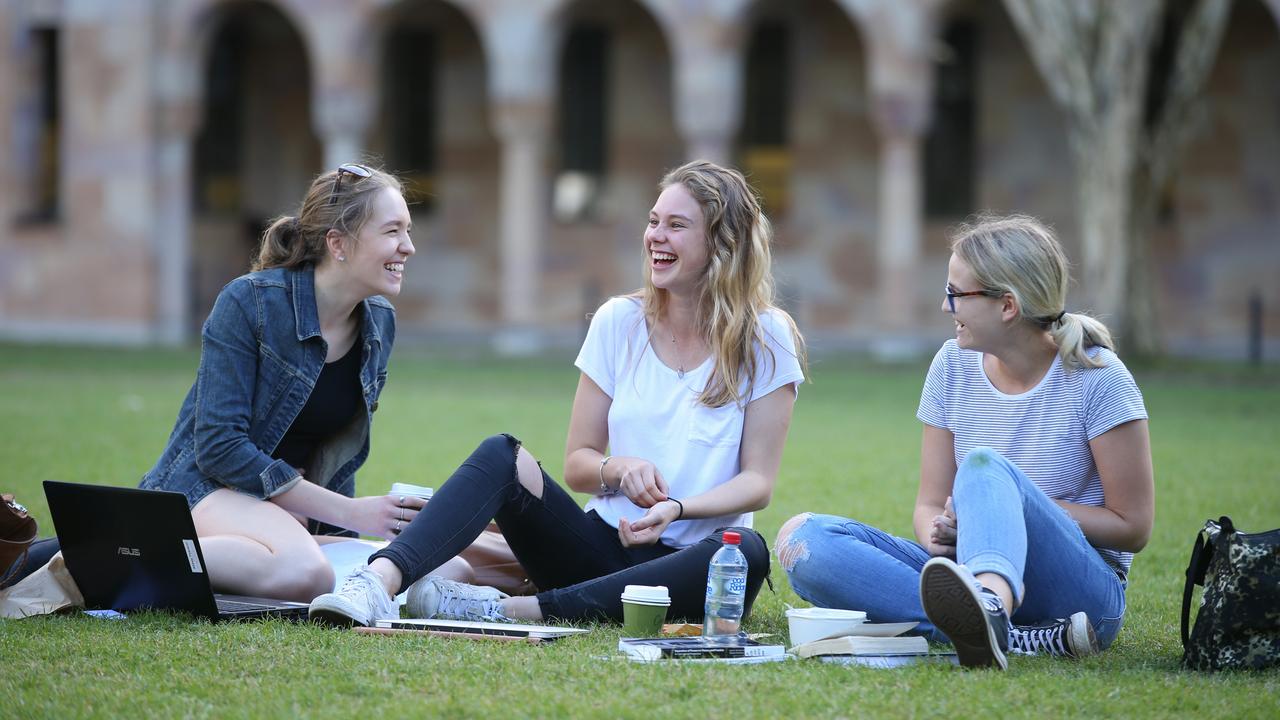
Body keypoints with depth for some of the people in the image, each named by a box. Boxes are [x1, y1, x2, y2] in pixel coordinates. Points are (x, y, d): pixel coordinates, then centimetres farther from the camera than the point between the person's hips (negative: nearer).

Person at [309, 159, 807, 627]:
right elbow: (577, 463, 8)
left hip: (687, 564, -2)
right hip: (606, 543, 2)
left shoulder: (765, 340, -2)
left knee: (747, 554, -37)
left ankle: (507, 611, -39)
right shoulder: (619, 322, 6)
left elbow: (757, 482, -5)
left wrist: (677, 508, -23)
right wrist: (620, 469, -15)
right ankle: (378, 582, -46)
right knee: (502, 455, -21)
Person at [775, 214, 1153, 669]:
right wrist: (939, 535, -14)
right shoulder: (955, 365, 9)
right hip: (967, 576, 5)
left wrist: (1019, 505, -12)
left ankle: (991, 604, -68)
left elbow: (1133, 527, -5)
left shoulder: (1097, 377, -6)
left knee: (984, 465, -33)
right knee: (804, 539, -18)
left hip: (1083, 592, -5)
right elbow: (930, 505, 10)